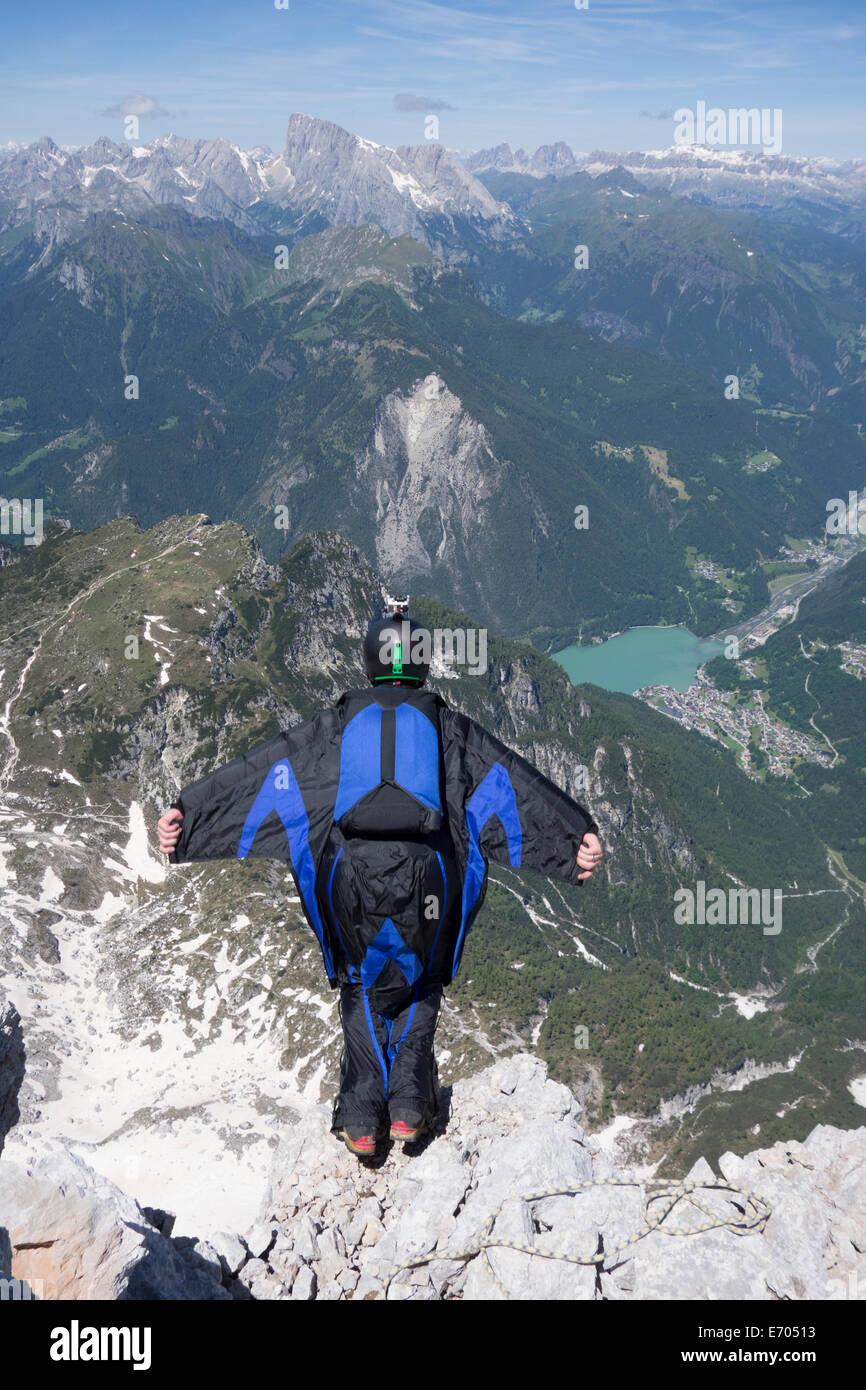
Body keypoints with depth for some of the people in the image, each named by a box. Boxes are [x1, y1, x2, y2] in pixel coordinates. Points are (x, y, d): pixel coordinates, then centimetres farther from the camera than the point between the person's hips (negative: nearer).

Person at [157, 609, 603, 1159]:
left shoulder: (337, 723, 14)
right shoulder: (448, 726, 13)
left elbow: (257, 770, 10)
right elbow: (513, 779, 5)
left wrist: (187, 812, 11)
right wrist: (579, 834, 0)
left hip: (351, 871, 0)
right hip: (427, 875, 0)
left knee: (362, 988, 21)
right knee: (421, 986, 23)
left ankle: (361, 1113, 7)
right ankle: (409, 1101, 4)